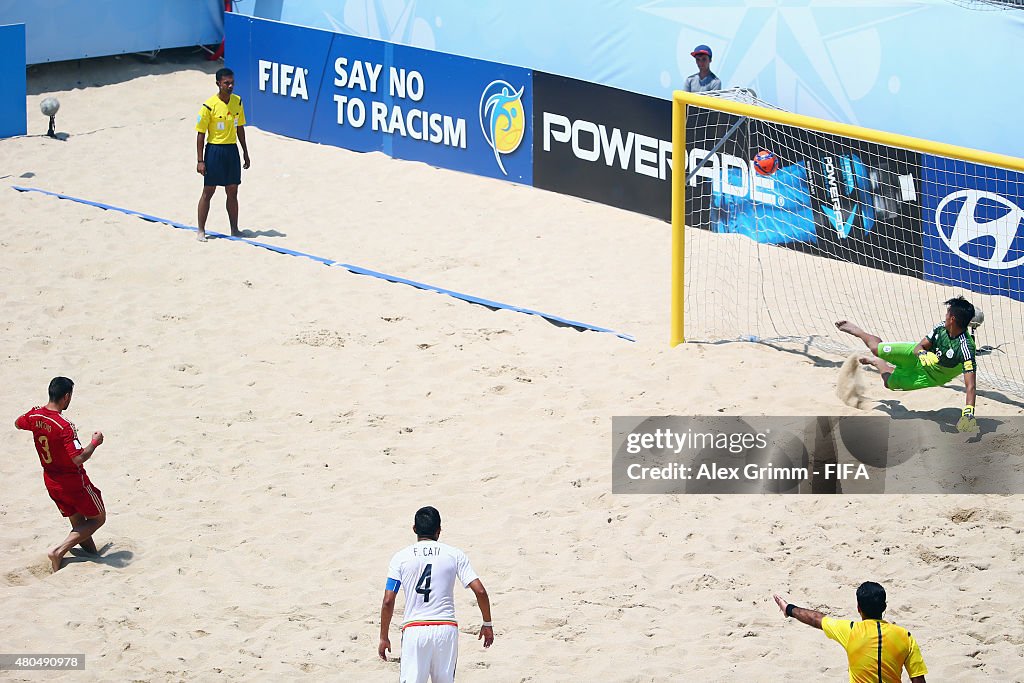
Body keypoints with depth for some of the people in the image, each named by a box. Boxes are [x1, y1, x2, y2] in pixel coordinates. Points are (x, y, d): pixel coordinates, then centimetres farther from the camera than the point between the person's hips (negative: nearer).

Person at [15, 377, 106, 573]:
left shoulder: (34, 417, -6)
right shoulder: (65, 426, -29)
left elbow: (18, 423, 18)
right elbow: (78, 459, -32)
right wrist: (95, 442, -17)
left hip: (51, 481, 7)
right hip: (73, 481, -7)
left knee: (78, 523, 20)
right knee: (98, 518, 8)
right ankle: (59, 551, -4)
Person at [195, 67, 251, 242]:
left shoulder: (237, 101, 3)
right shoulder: (209, 106, -14)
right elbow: (201, 134, -10)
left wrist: (245, 153, 15)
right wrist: (200, 160, -13)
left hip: (232, 150, 5)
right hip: (214, 150, -5)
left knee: (232, 192, 9)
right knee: (208, 191, 1)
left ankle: (234, 229, 17)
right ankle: (201, 231, 9)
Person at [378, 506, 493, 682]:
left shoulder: (400, 557, 2)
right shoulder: (455, 555, 4)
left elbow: (388, 601, -1)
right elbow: (480, 591, -1)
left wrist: (384, 638, 8)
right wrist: (487, 624, 11)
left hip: (414, 630, -1)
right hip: (446, 628, 1)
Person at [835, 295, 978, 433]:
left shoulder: (965, 348, -42)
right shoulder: (941, 327, -23)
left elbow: (971, 385, -46)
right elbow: (919, 346, -11)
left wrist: (968, 414, -60)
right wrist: (923, 354, -38)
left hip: (929, 378, -3)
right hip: (920, 355, 3)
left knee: (890, 382, 8)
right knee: (877, 348, 8)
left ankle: (877, 363, 43)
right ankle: (855, 330, 43)